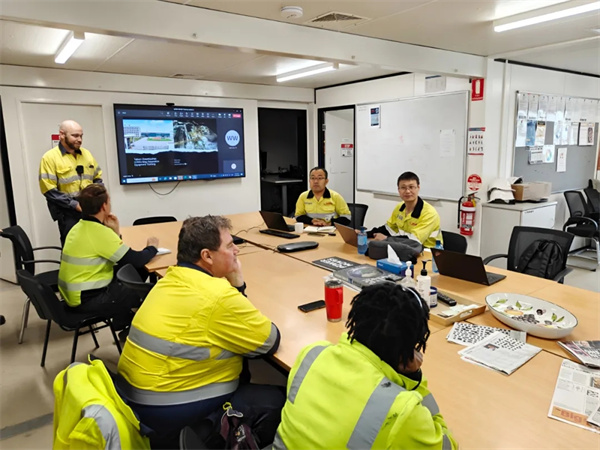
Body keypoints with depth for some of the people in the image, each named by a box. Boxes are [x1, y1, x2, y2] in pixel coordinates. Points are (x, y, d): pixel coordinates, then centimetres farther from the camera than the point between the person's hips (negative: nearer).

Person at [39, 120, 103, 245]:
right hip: (68, 214, -5)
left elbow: (98, 177, 18)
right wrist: (74, 204, -17)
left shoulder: (86, 154, 11)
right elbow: (49, 190, -11)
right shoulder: (50, 157, -6)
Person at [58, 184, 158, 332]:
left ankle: (122, 323, 27)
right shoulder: (100, 232, -23)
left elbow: (113, 253, 14)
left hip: (73, 293, 9)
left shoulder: (79, 227, 6)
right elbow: (136, 260, -23)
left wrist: (114, 231, 2)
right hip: (87, 299, -9)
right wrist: (152, 248, -4)